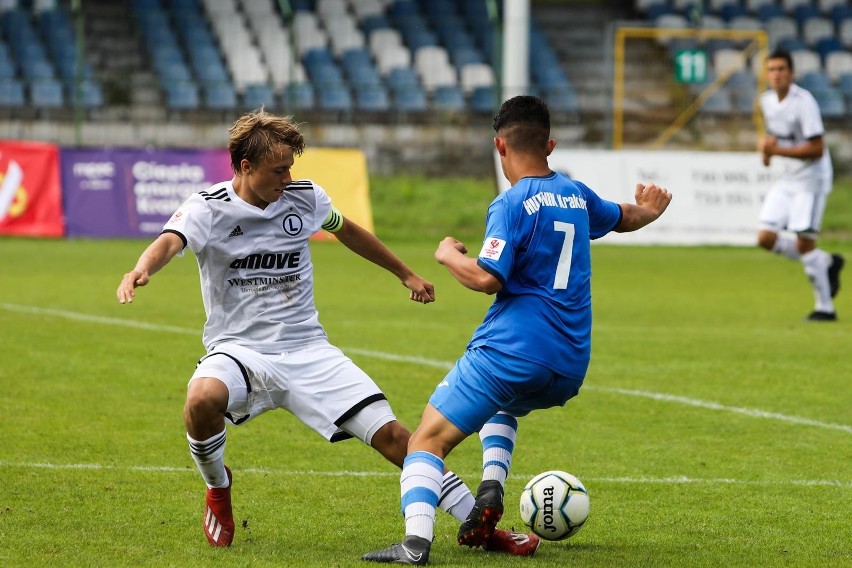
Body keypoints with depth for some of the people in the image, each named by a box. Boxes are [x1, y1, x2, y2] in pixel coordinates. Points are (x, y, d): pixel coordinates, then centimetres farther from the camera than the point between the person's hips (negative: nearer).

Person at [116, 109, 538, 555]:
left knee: (391, 435, -8)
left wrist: (406, 275, 33)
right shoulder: (208, 208, -10)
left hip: (307, 351, 3)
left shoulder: (305, 198, 2)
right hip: (238, 350, -3)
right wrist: (141, 270, -56)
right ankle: (217, 489, -4)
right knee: (202, 400, -37)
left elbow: (346, 231, 23)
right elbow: (170, 241, -32)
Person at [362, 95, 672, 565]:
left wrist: (448, 255, 0)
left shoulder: (512, 204, -9)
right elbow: (623, 218, 36)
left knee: (426, 442, -6)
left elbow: (487, 278, -19)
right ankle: (491, 485, 13)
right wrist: (648, 210, 59)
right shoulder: (575, 195, 14)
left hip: (511, 351, -8)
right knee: (503, 404, 39)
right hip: (569, 370, 8)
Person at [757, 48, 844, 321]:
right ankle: (826, 263, 17)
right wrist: (766, 147, 3)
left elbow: (817, 148, -21)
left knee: (804, 243, -10)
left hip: (811, 178, -8)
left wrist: (776, 150, -25)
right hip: (786, 179, 8)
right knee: (766, 238, -1)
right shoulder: (767, 100, 6)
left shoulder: (804, 102, -19)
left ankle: (825, 307, 3)